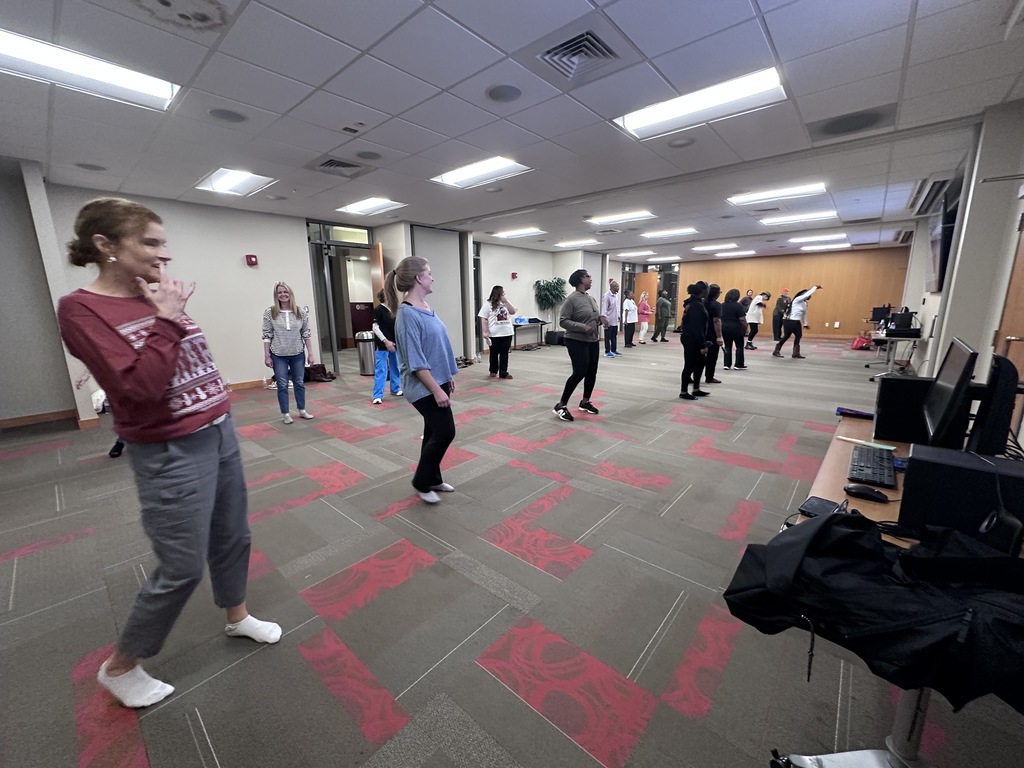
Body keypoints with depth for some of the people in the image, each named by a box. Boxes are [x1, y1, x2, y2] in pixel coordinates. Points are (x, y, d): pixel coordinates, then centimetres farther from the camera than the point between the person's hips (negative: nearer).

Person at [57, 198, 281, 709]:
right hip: (173, 454, -6)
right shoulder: (81, 309, -13)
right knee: (182, 569, 7)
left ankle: (237, 617, 45)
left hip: (220, 433, 7)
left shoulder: (160, 299, 5)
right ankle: (118, 667, 35)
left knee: (233, 538, 20)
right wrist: (166, 320, -18)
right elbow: (140, 388, -24)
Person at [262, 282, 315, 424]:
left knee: (299, 383, 12)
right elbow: (267, 335, -4)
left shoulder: (301, 312, -1)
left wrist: (310, 353, -1)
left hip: (298, 354, 2)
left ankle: (302, 410, 26)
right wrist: (267, 356, -6)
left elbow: (306, 334, 1)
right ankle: (285, 414, 16)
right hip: (278, 355, -2)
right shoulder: (270, 312, -5)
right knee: (282, 385, 5)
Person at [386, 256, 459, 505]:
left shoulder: (425, 307, 9)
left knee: (434, 433, 15)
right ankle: (421, 483, 14)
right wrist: (437, 390, -21)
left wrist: (449, 377, 18)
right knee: (445, 432, -5)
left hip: (438, 381, 9)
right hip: (424, 387, -9)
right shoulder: (407, 314, -19)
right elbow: (416, 361, -21)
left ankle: (433, 479, 30)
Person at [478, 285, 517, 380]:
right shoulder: (488, 305, -5)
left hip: (507, 333, 4)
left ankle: (503, 373, 8)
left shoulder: (505, 303, 11)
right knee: (494, 353, 10)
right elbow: (483, 319, -7)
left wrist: (506, 301, -6)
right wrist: (485, 332, -15)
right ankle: (493, 371, 27)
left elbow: (513, 312, 0)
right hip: (494, 334, -3)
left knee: (504, 354, 3)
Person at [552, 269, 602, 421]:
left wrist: (601, 318, 0)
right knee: (579, 373, -14)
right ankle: (560, 406, -5)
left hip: (593, 341, 9)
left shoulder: (591, 298, 13)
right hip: (577, 342, -9)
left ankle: (585, 402, 26)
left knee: (592, 373, 11)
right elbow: (563, 321, -17)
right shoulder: (571, 299, -13)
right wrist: (583, 327, -25)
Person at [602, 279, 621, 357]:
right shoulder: (606, 296, -15)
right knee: (608, 336, 2)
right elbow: (604, 308, -18)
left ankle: (614, 350, 23)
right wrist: (604, 319, -22)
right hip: (609, 320, -8)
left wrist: (618, 316, 17)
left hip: (615, 320, 8)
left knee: (614, 336, 13)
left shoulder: (616, 295, 10)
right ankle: (607, 351, 10)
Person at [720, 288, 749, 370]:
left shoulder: (722, 305, 3)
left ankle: (727, 365, 8)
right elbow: (742, 319, -15)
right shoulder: (738, 305, -13)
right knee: (739, 346, 6)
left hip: (724, 327, 5)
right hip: (736, 328, -5)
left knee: (727, 346, 10)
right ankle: (739, 365, 7)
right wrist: (745, 328, -4)